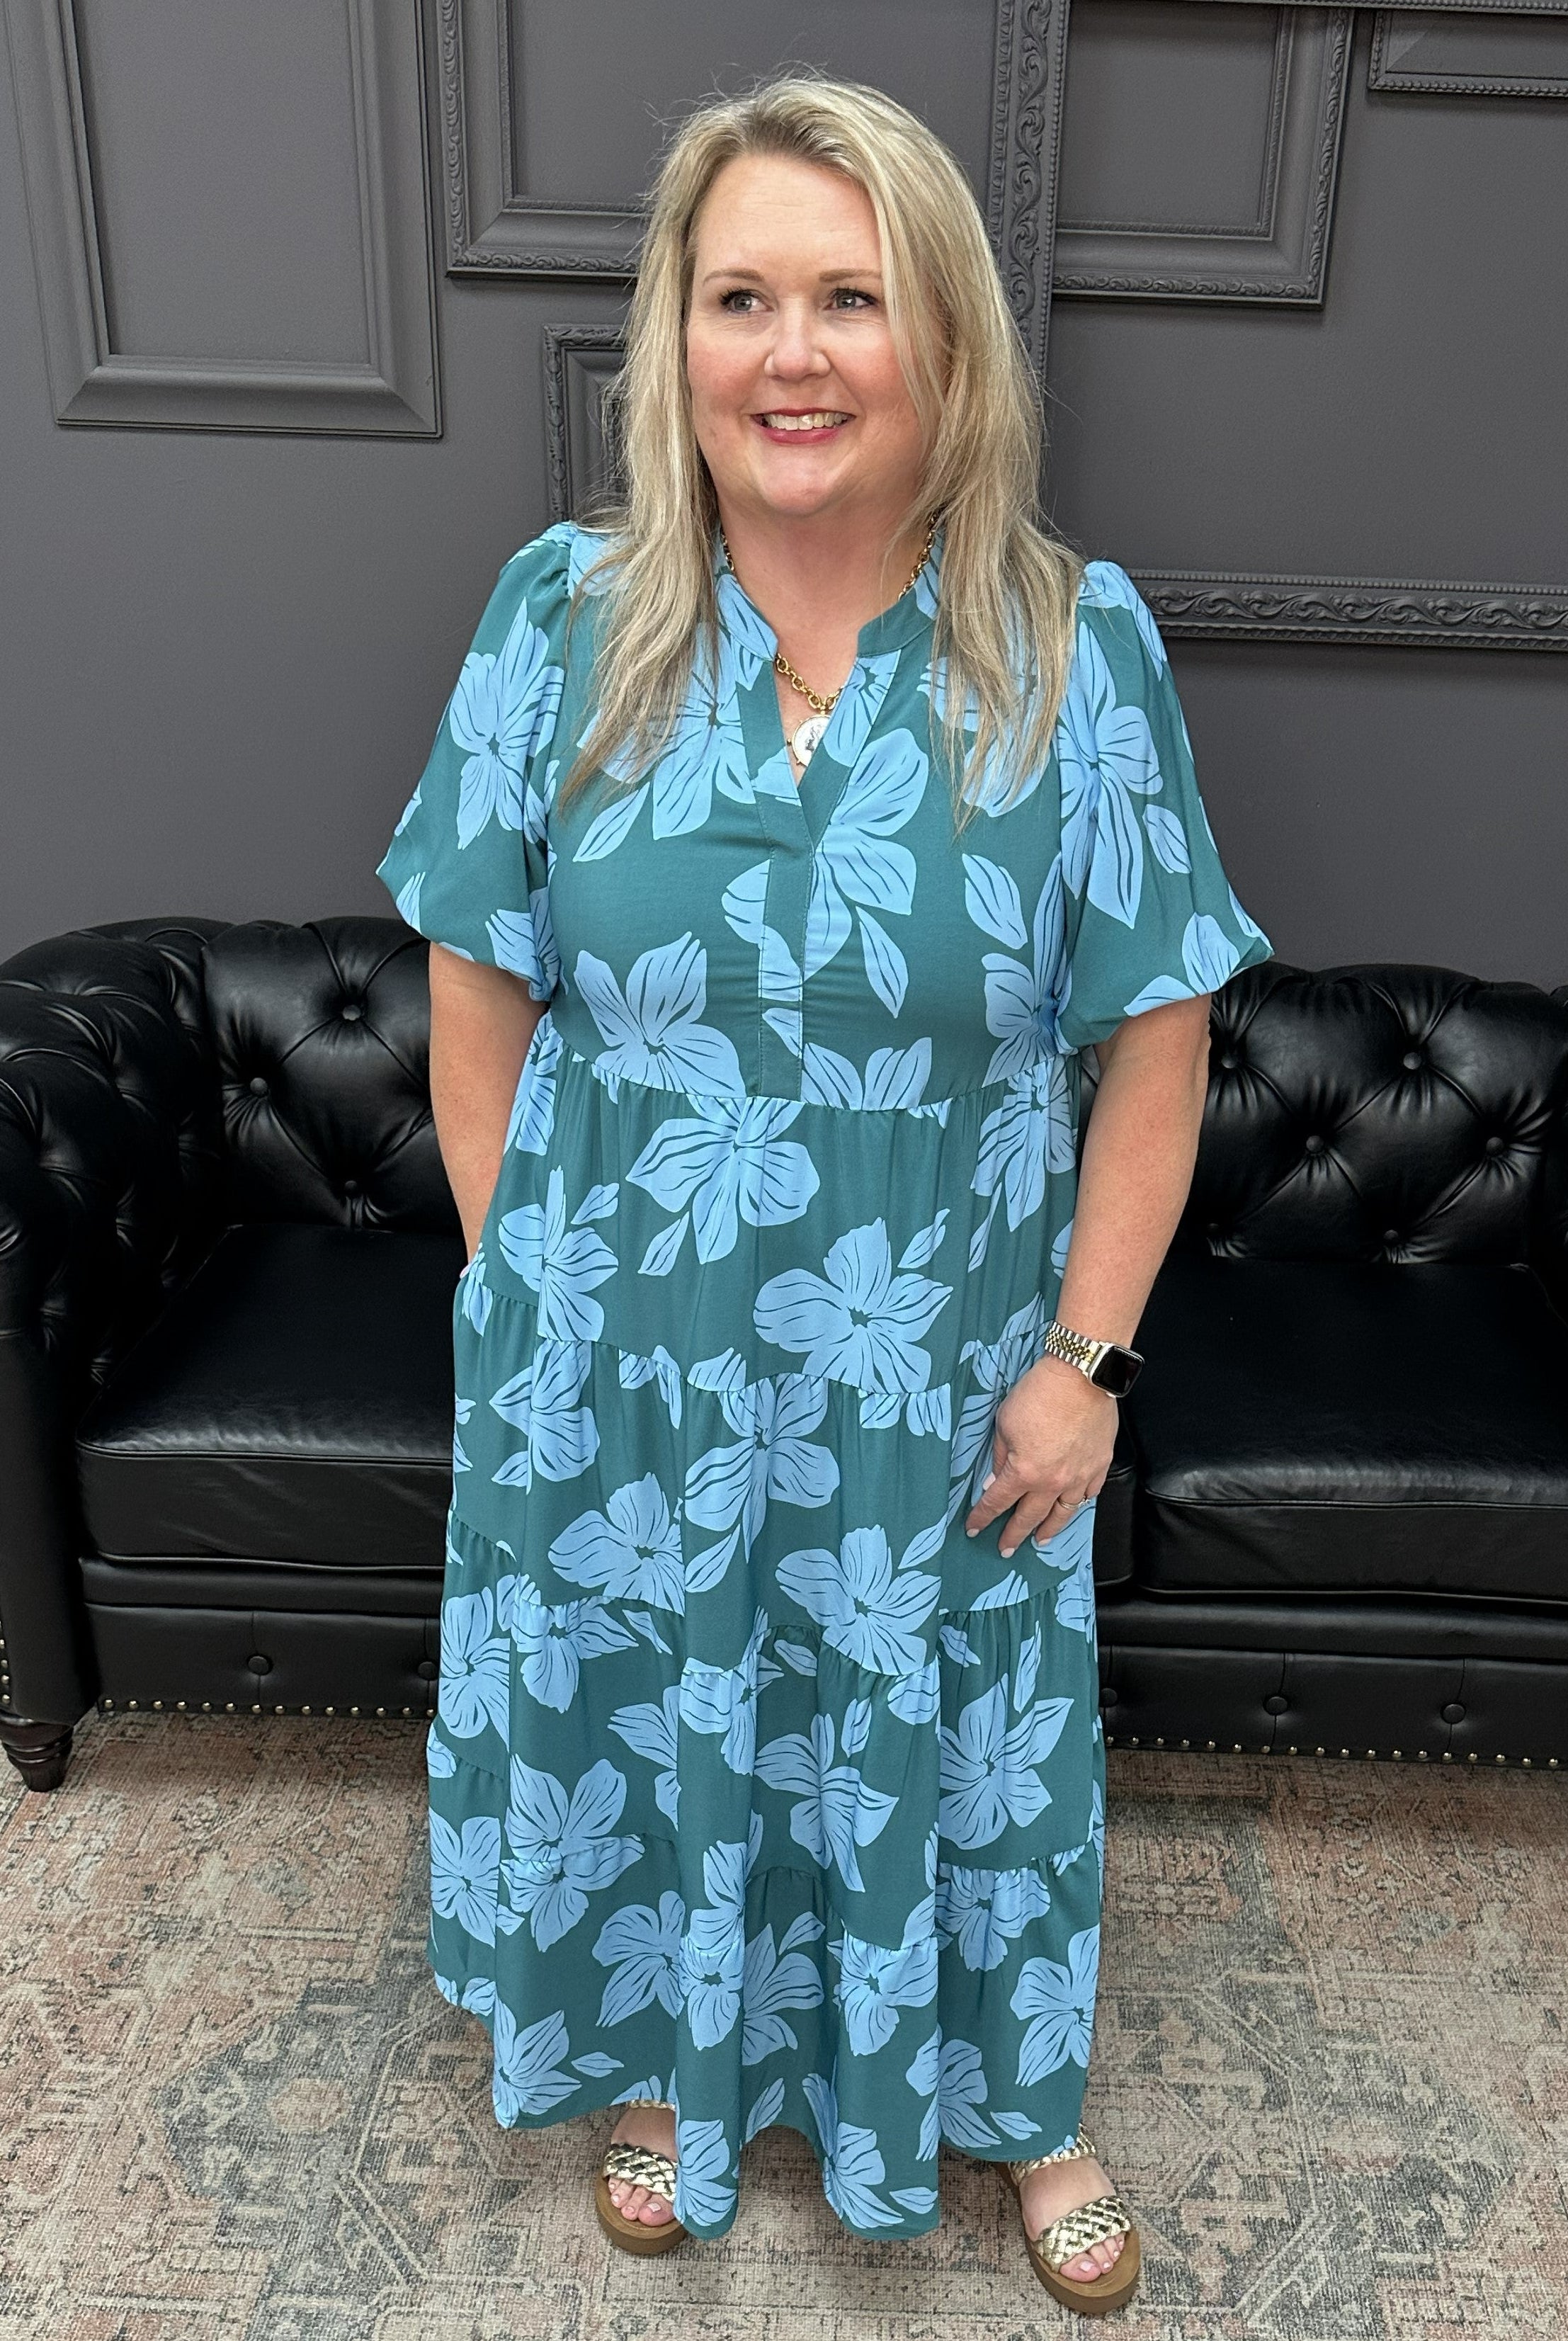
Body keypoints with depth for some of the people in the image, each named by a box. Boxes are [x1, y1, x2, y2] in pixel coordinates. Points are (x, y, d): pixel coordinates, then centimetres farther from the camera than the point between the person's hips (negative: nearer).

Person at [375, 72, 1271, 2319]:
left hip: (939, 1384, 0)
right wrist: (518, 1290, -2)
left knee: (948, 1738, 20)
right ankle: (667, 2065, 55)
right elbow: (481, 993, -2)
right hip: (621, 1368, 1)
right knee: (639, 1719, 22)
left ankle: (1014, 2102, 53)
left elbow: (1155, 1029, -6)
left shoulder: (1078, 647, -10)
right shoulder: (563, 617, -8)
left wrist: (1086, 1354, -8)